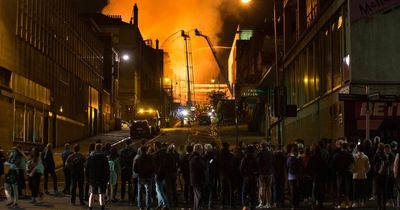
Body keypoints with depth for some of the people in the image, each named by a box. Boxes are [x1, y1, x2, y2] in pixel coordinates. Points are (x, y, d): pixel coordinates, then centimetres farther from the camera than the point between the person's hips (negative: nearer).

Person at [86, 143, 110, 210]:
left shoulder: (90, 157, 3)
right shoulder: (104, 157, -4)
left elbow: (87, 169, 5)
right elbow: (107, 169, -5)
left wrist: (88, 178, 11)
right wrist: (107, 178, 1)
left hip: (92, 179, 2)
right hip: (102, 179, -2)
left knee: (92, 194, 13)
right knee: (101, 194, -2)